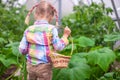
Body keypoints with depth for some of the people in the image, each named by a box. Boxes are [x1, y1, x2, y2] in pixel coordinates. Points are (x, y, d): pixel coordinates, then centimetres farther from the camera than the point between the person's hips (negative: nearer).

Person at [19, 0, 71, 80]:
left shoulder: (28, 30, -2)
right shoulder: (51, 29, -12)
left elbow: (22, 49, -1)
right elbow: (58, 47, -10)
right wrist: (65, 35, 1)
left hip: (30, 65, 4)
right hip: (44, 66, -3)